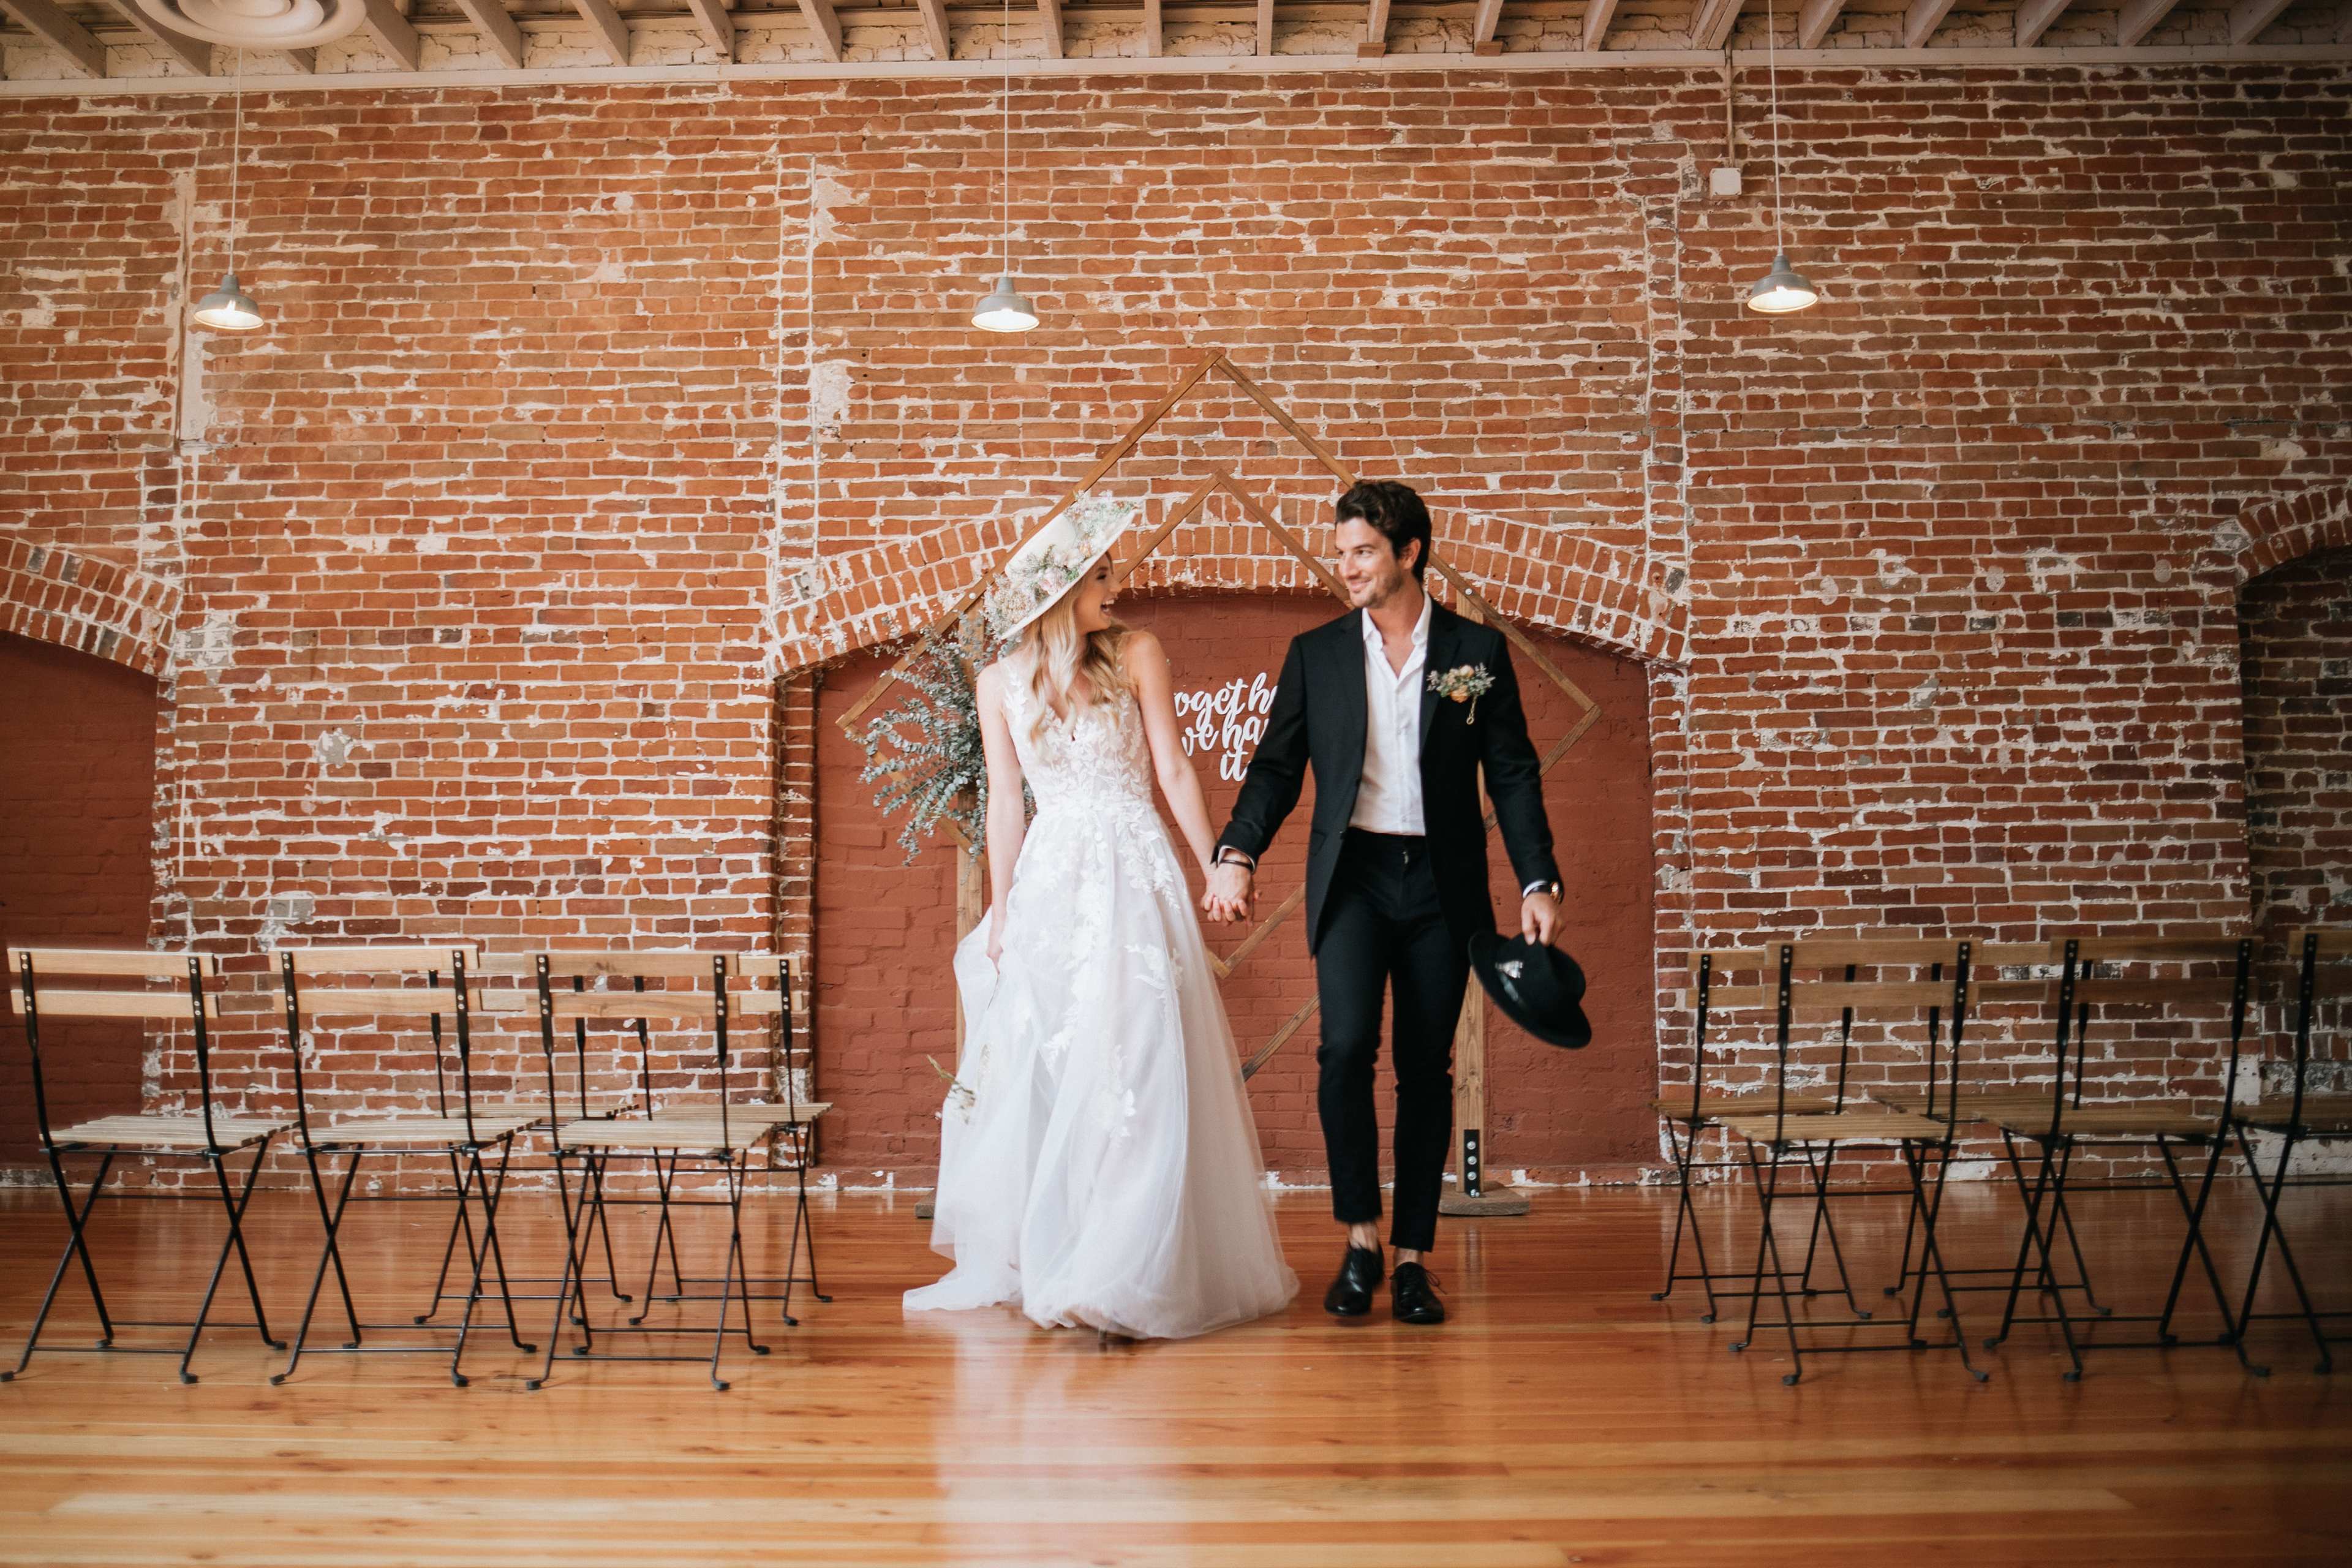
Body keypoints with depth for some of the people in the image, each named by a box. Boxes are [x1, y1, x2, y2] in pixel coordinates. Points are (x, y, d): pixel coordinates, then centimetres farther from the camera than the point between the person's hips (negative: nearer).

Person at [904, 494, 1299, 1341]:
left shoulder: (1137, 655, 0)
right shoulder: (1000, 683, 4)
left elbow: (1174, 770, 1)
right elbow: (1006, 801, 8)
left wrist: (1215, 868, -2)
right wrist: (999, 909, 6)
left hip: (1133, 875, -2)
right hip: (1048, 882, 2)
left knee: (1132, 1064, -5)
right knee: (1037, 1070, 5)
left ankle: (1120, 1275, 2)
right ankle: (1015, 1260, 18)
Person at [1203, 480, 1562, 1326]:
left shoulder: (1479, 650, 4)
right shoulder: (1315, 654, 7)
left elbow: (1513, 774, 3)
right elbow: (1276, 766, 4)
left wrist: (1538, 881, -5)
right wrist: (1238, 854, -12)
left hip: (1442, 885, 0)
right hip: (1353, 878, 0)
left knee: (1426, 1069, 4)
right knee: (1346, 1046, -16)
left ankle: (1413, 1256, 15)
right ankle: (1361, 1235, 0)